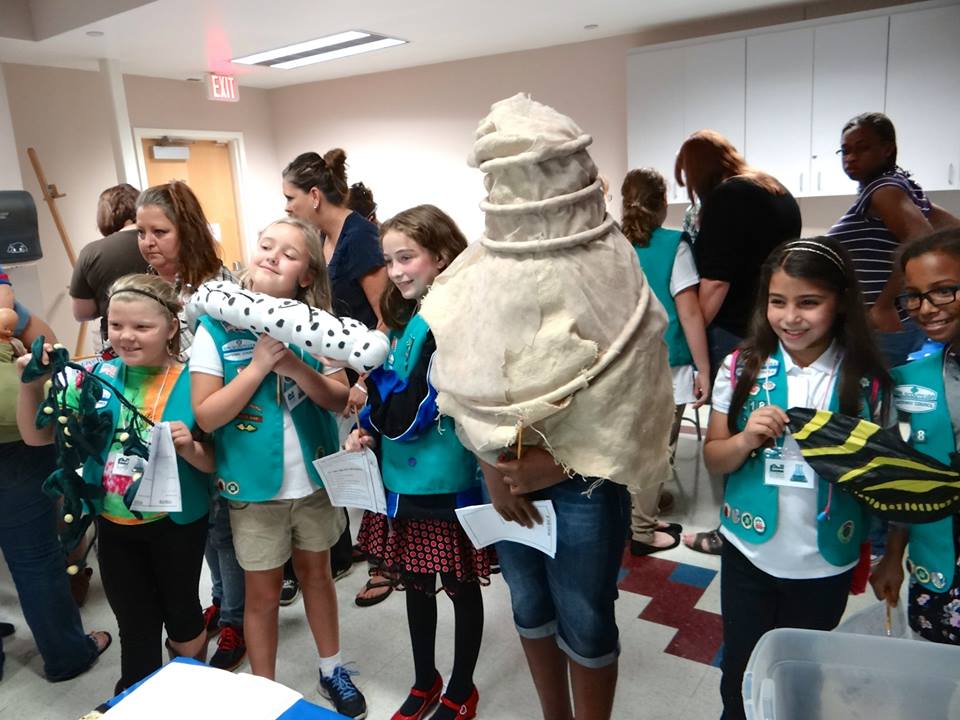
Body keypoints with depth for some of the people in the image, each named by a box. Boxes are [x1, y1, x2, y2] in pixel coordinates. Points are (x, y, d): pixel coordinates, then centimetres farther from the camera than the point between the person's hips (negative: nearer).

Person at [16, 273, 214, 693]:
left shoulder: (190, 383, -16)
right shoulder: (97, 378, -6)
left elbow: (212, 462, -12)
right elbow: (37, 436, 0)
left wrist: (188, 448, -33)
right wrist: (32, 385, -16)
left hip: (175, 523, -3)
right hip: (114, 524, 3)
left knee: (180, 612, 18)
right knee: (134, 625, 20)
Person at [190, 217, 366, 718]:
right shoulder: (217, 327, -11)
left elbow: (339, 399, -8)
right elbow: (206, 415, -14)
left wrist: (292, 363, -24)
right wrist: (259, 366, -23)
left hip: (314, 477, 2)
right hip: (254, 484, -2)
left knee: (317, 574, 20)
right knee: (262, 592, 12)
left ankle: (332, 672, 40)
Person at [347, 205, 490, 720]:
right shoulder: (406, 319, 6)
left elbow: (412, 413, -22)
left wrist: (373, 369, -14)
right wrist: (369, 430, 0)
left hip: (447, 484, -8)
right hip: (402, 479, 8)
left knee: (460, 588, 13)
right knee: (415, 584, 21)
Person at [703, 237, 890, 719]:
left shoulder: (866, 381, -10)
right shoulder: (742, 368, -10)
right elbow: (713, 459, -2)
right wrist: (746, 439, -22)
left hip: (826, 563, 0)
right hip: (750, 552, 0)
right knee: (741, 675, 16)